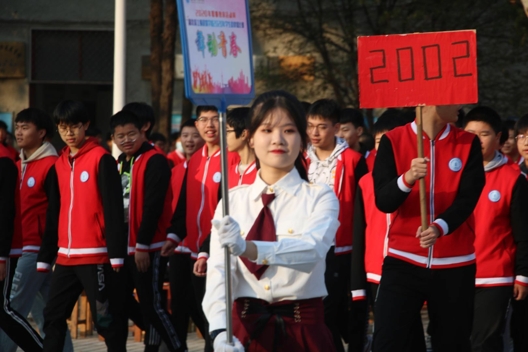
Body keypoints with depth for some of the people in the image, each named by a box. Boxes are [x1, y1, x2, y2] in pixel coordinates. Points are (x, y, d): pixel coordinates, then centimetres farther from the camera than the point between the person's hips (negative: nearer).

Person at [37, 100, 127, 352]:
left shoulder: (101, 159, -6)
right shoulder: (59, 165, 14)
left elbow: (113, 209, -10)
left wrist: (116, 254, -15)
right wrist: (45, 257, 16)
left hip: (95, 255, -7)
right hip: (65, 256, 7)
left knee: (106, 318, -3)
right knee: (53, 318, 8)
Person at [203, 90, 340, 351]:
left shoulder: (320, 198, -3)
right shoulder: (233, 200, 4)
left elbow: (312, 250, -23)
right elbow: (219, 270, -7)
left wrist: (248, 248, -39)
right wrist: (221, 330, -24)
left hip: (302, 330, -2)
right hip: (245, 328, 2)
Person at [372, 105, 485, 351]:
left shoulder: (468, 144, 4)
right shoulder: (393, 141, -1)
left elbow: (467, 199, -8)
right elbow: (383, 201, -9)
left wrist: (440, 227, -27)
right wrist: (407, 178, -29)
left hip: (454, 264, 2)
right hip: (403, 260, -2)